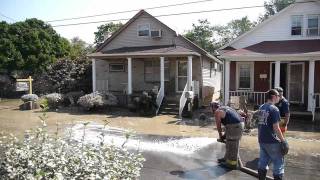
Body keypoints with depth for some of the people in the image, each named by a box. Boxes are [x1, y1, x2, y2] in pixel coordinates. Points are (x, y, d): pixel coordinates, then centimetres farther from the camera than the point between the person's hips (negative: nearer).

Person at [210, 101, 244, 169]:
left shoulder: (217, 112, -1)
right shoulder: (225, 108, 25)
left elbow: (218, 126, 5)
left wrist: (220, 137, 18)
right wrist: (225, 135, 28)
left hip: (234, 126, -9)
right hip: (240, 124, 9)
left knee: (231, 146, 3)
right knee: (230, 144, 22)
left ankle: (232, 164, 13)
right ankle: (227, 158, 35)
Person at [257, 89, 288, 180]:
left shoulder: (261, 108, 9)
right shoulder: (274, 109, -15)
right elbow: (276, 128, -17)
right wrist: (283, 140, -10)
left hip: (261, 140, 8)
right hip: (271, 141, -8)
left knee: (263, 162, 15)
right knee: (279, 162, 6)